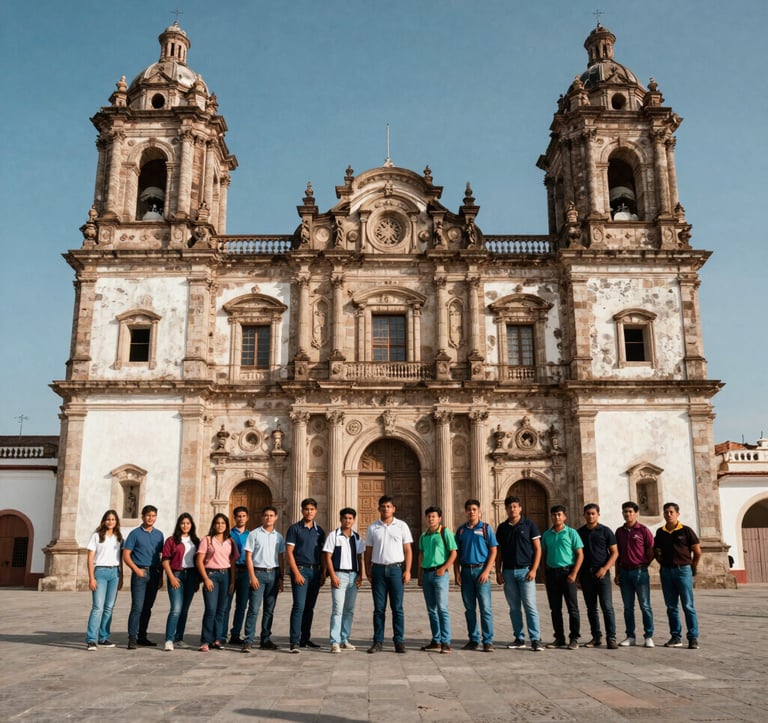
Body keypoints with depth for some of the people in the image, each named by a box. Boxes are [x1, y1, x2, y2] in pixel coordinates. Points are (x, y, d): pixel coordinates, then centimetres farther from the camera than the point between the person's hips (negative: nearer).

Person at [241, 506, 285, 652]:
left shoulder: (279, 537, 12)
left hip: (274, 573, 4)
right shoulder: (254, 534, 0)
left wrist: (281, 578, 8)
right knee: (253, 609, -8)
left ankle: (265, 640, 16)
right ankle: (248, 641, -5)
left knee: (269, 610, 8)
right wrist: (252, 576, -11)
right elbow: (248, 557, -3)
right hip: (258, 572, -4)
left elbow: (281, 558, 14)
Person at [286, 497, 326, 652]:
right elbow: (289, 553, -6)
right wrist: (296, 573, -13)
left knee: (310, 607, 10)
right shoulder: (295, 529, -1)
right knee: (299, 606, -11)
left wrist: (323, 573, 7)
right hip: (300, 570, -5)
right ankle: (294, 642, -10)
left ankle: (305, 639, 18)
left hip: (315, 571, 5)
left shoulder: (319, 530, 13)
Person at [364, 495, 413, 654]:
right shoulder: (372, 528, 8)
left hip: (396, 569, -1)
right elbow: (368, 551, 9)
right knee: (379, 608, 5)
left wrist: (407, 570, -4)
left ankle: (399, 642, 7)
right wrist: (368, 571, 1)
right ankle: (378, 642, 10)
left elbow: (408, 550, 4)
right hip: (378, 569, 1)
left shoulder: (402, 526, 5)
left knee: (397, 608, 2)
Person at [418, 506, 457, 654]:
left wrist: (443, 568, -16)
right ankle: (436, 640, 18)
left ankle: (446, 643, -6)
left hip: (440, 573, -6)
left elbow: (453, 553, -7)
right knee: (431, 610, 10)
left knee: (442, 608, -9)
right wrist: (420, 575, 15)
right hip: (426, 573, 6)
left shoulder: (445, 533, -4)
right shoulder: (424, 536, 14)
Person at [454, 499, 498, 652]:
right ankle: (473, 639, 16)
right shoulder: (461, 530, 10)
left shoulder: (486, 528, 1)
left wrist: (486, 571, -11)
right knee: (469, 608, 8)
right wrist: (456, 573, 2)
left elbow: (493, 551, -2)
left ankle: (488, 641, 0)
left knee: (485, 608, -5)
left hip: (481, 570, -3)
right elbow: (456, 553, 12)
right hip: (466, 571, 4)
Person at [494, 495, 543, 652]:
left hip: (525, 570, -4)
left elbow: (537, 549, -1)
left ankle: (535, 640, -4)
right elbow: (498, 551, 13)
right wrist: (498, 572, 5)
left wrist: (534, 569, -10)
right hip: (508, 571, 4)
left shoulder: (529, 525, 1)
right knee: (514, 607, 7)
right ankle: (519, 639, 14)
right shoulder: (502, 527, 11)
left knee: (530, 606, -7)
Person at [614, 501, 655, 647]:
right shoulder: (619, 531, 10)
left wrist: (643, 565, 2)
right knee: (628, 607, 7)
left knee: (645, 606, -2)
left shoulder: (643, 530, -3)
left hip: (640, 572, -4)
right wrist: (617, 573, 9)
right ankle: (630, 636, 13)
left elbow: (651, 552, 1)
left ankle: (648, 637, 5)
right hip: (624, 572, 4)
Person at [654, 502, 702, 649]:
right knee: (671, 607, 8)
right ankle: (675, 637, 15)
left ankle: (693, 638, 1)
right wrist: (662, 563, 9)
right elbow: (656, 551, 20)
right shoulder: (660, 532, 8)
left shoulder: (686, 530, -4)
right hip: (666, 571, 4)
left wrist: (692, 568, 4)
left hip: (683, 570, -4)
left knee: (688, 606, -4)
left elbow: (697, 552, 0)